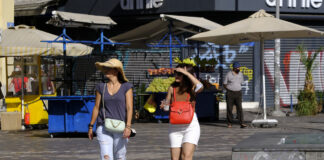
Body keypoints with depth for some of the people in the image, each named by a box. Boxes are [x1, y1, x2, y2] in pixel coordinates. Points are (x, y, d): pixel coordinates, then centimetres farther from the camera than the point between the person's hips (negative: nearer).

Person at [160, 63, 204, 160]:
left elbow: (200, 87, -25)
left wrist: (186, 73, -20)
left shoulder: (192, 88, -3)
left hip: (191, 126, -3)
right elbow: (167, 103, 12)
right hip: (175, 127, 3)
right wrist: (164, 106, -12)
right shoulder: (172, 88, 5)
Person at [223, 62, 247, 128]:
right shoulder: (229, 74, -6)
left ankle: (241, 123, -14)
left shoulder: (240, 74, 5)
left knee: (239, 108, -8)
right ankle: (229, 123, 15)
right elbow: (224, 84, 1)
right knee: (229, 108, 3)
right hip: (230, 93, -2)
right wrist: (229, 91, -3)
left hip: (238, 93, 2)